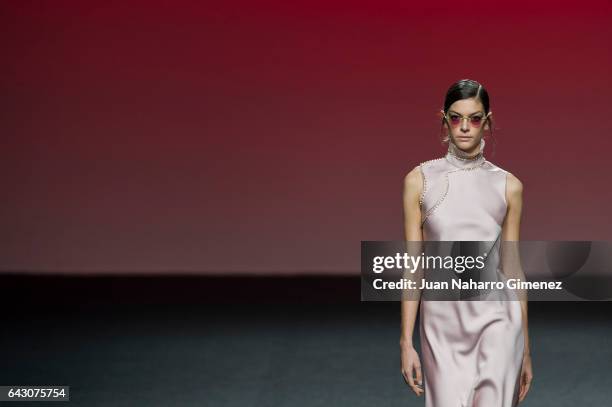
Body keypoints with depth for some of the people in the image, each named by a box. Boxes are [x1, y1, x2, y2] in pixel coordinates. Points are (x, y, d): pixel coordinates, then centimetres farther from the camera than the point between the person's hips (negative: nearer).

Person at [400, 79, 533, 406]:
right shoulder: (420, 180, 1)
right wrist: (406, 341, -3)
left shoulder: (508, 186, 3)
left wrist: (525, 349, 7)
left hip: (495, 318, 0)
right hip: (441, 320, 0)